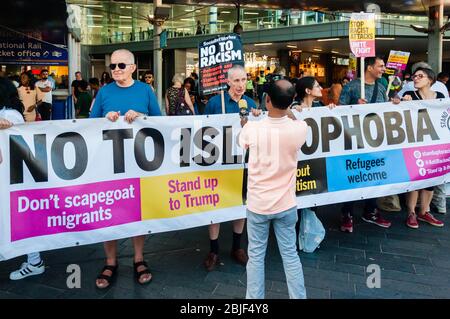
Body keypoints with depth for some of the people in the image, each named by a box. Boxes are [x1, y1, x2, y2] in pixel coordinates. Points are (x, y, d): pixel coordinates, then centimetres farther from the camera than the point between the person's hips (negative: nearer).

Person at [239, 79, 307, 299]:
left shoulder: (252, 128, -17)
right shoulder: (300, 128, -14)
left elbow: (242, 143, 8)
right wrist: (289, 113, 28)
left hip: (257, 204, -1)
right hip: (286, 204, 2)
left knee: (256, 255, 13)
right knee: (290, 254, 15)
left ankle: (254, 299, 24)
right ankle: (299, 297, 28)